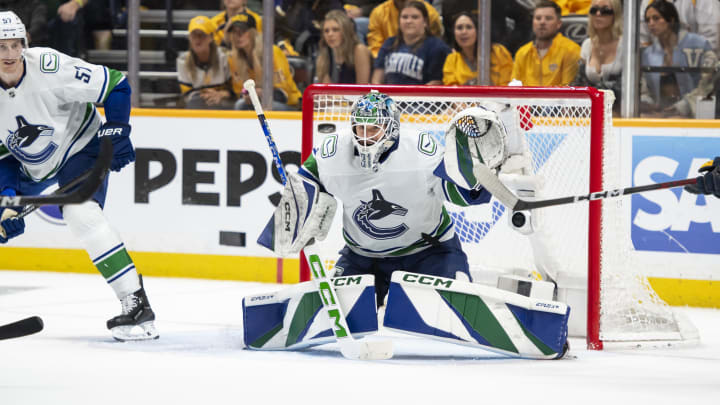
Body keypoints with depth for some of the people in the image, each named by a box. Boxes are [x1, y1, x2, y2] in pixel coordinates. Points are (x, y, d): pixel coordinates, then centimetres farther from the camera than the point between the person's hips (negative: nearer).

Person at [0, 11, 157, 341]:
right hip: (28, 164, 6)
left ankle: (136, 304, -31)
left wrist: (116, 131, -22)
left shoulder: (50, 68, -28)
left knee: (81, 212, -30)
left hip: (79, 147, -6)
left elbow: (115, 85, -18)